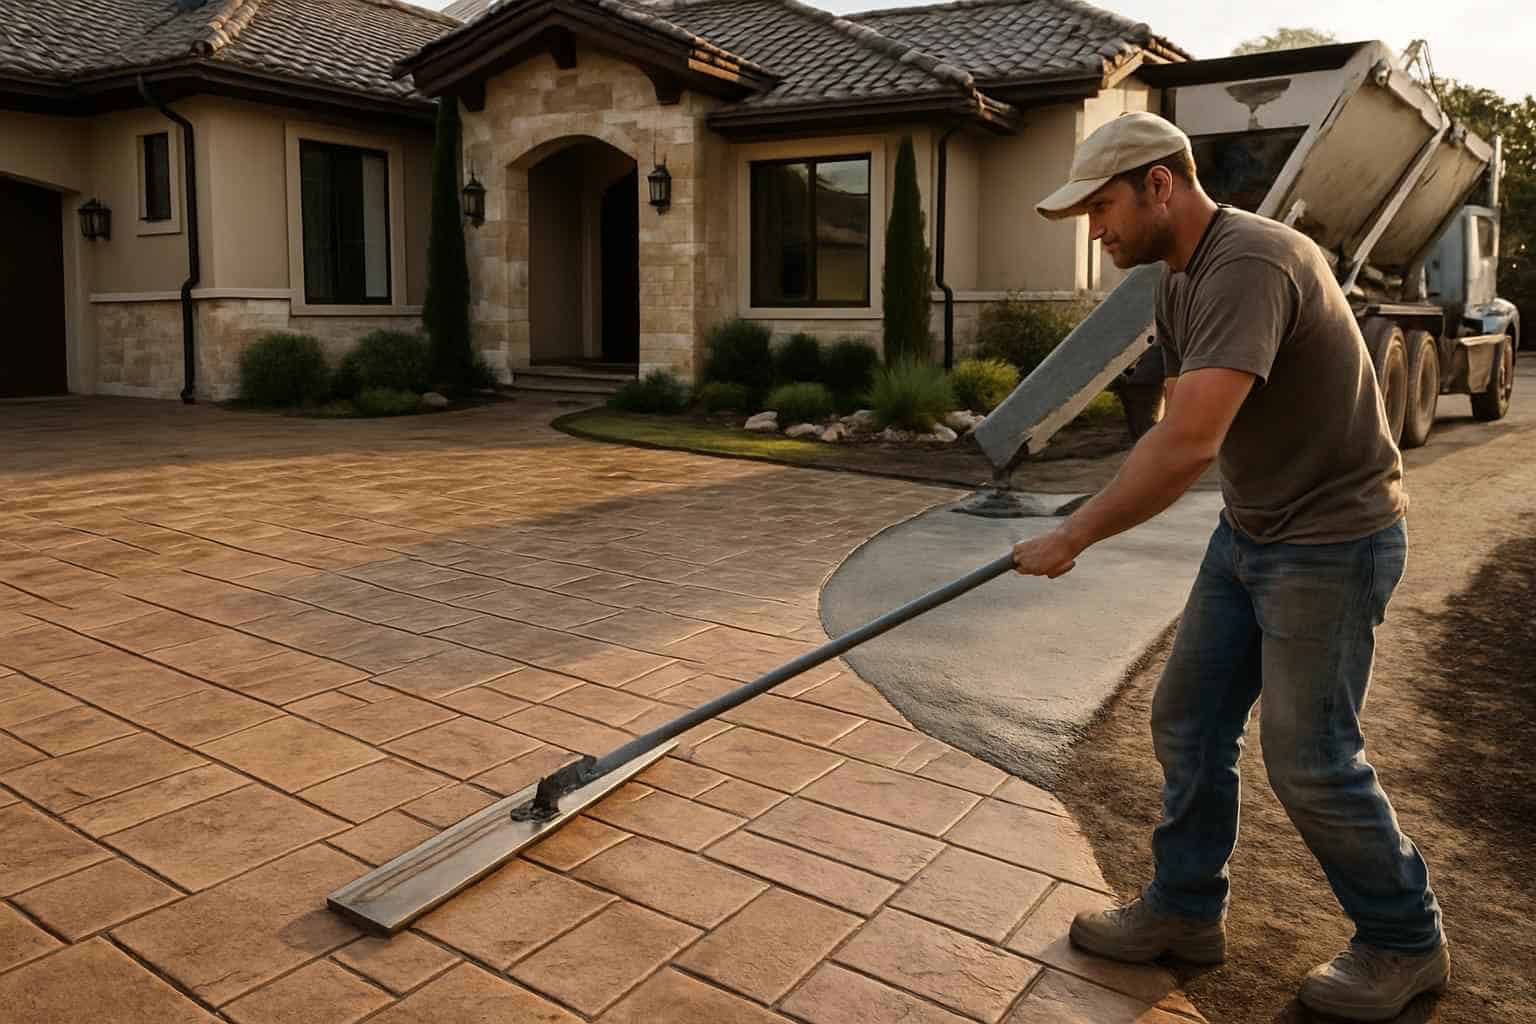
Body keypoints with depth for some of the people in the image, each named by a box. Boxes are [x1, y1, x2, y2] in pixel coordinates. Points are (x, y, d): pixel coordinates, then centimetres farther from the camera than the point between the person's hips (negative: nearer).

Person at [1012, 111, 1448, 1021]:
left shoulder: (1250, 264, -26)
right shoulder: (1180, 282, 6)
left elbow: (1190, 445, -34)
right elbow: (1179, 430, 14)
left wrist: (1073, 539, -26)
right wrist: (1090, 521, 4)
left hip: (1331, 542, -9)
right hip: (1248, 533, 9)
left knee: (1310, 757, 2)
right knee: (1189, 721, 10)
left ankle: (1406, 942, 26)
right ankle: (1185, 911, 26)